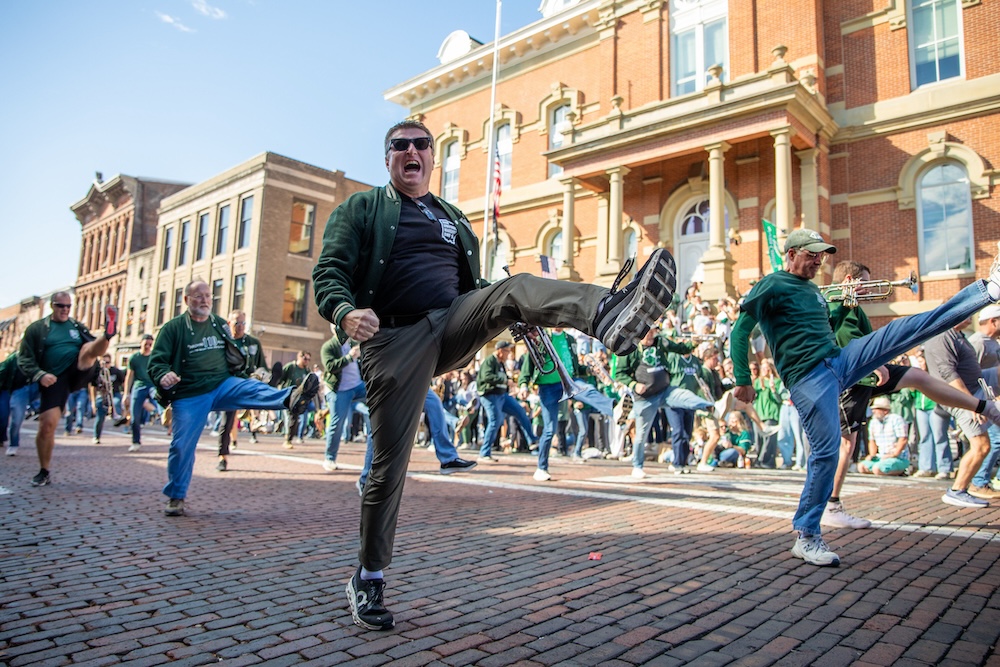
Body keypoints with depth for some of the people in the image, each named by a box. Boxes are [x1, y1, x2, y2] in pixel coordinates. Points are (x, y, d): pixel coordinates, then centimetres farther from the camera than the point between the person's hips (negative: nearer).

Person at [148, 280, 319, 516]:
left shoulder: (220, 324, 12)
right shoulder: (173, 328, -2)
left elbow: (232, 355, 24)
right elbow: (156, 360, -6)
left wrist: (241, 376, 17)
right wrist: (163, 376, -28)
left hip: (223, 385, 3)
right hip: (189, 395, -2)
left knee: (256, 389, -27)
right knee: (182, 446, -1)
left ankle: (291, 399, -57)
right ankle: (175, 497, 17)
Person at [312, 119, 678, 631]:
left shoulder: (454, 219, 24)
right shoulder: (361, 209, 10)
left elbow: (473, 284, 27)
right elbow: (329, 271, -1)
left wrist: (506, 320, 9)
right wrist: (344, 312, -24)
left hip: (454, 326, 4)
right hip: (394, 339, -3)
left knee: (517, 288, -25)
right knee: (389, 466, -2)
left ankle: (607, 316, -55)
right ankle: (368, 578, 17)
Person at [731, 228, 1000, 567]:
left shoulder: (812, 289, 20)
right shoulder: (772, 286, -7)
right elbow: (740, 332, -11)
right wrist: (743, 381, -16)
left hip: (839, 361, 8)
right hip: (808, 377, -8)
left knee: (916, 326, 2)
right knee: (826, 452, -10)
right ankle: (806, 538, 0)